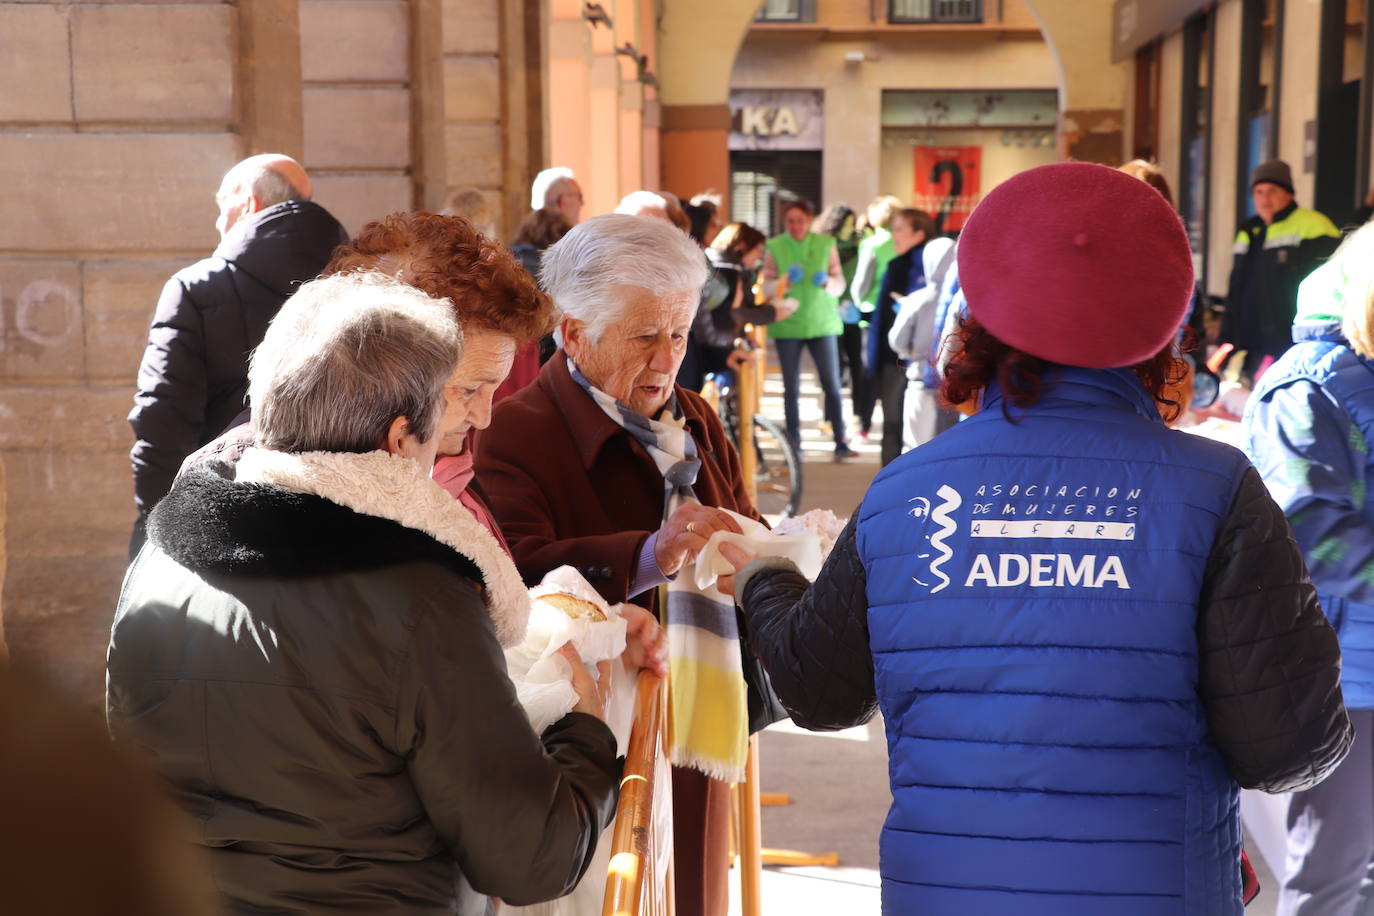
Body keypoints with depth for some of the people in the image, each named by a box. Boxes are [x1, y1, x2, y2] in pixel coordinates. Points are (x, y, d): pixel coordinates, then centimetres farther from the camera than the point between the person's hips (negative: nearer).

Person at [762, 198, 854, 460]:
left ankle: (841, 442, 0)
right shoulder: (774, 247, -1)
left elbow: (840, 281, 3)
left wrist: (826, 281, -19)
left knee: (832, 385, -4)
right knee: (791, 388, 4)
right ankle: (794, 445, 12)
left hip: (822, 322, 1)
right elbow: (766, 286, -4)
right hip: (787, 324, 0)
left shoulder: (826, 244, 3)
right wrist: (786, 282, -24)